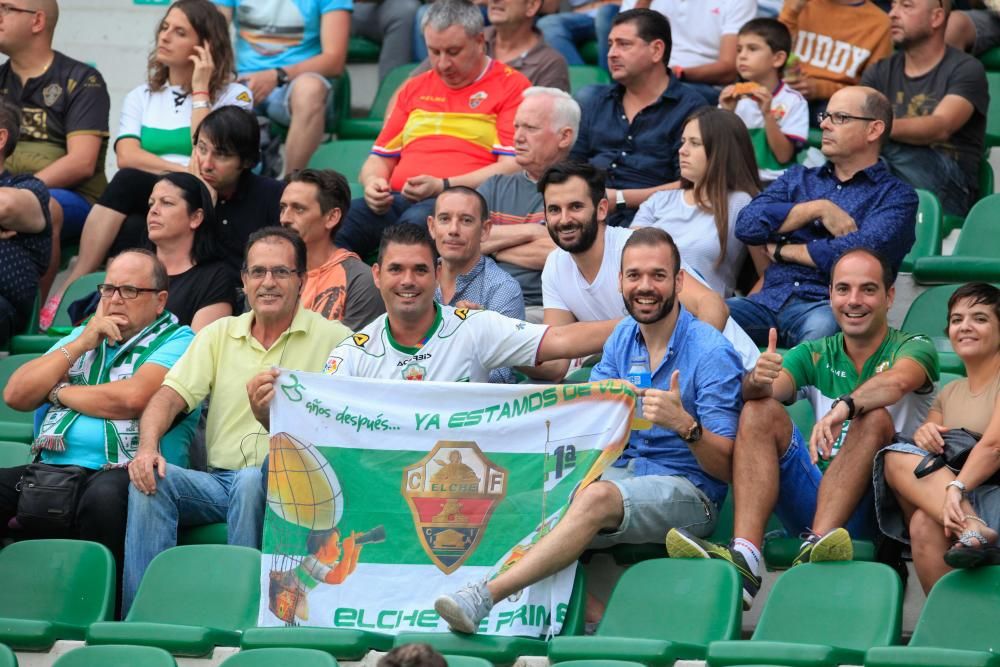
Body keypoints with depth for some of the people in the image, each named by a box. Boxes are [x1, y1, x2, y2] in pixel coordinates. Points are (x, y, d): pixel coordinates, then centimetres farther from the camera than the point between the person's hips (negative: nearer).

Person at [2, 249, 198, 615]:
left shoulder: (177, 341, 6)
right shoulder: (81, 336, 26)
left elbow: (133, 399, -13)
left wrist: (60, 393, 3)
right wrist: (81, 345, 7)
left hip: (120, 471, -5)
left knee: (105, 496, -39)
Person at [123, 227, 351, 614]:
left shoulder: (333, 339, 4)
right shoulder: (219, 335, 17)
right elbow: (171, 396, 7)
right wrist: (148, 446, -13)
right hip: (218, 480, 4)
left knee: (252, 480, -37)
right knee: (151, 477, -23)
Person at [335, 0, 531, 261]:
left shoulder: (511, 86, 7)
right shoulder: (414, 89, 27)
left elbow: (512, 167, -3)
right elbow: (380, 159, 28)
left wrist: (442, 186, -14)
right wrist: (373, 182, 3)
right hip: (398, 200, 5)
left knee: (417, 220, -41)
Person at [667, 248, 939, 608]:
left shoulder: (912, 349, 2)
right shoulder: (815, 355, 16)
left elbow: (899, 380, -23)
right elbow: (773, 386, -5)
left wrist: (843, 407, -43)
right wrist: (758, 381, -30)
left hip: (873, 507, -4)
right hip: (815, 495, 4)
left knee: (875, 417, -27)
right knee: (760, 410, -12)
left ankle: (816, 546, -47)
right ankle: (744, 556, -34)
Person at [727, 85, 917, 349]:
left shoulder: (896, 196, 11)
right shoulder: (798, 179, 27)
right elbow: (747, 225, 9)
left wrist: (782, 251, 5)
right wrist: (819, 209, 1)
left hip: (831, 307, -4)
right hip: (770, 300, 4)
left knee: (821, 327, -41)